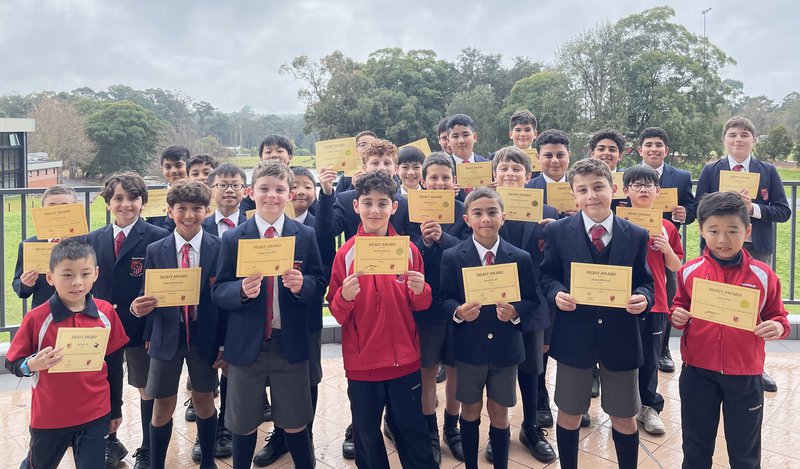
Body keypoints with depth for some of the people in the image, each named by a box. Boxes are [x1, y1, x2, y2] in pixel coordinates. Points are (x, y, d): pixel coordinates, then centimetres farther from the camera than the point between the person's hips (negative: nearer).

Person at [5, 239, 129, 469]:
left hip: (96, 415, 1)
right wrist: (32, 365, -28)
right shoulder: (36, 318, -14)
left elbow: (114, 363, 3)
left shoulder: (106, 312, -7)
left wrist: (116, 408, 9)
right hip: (49, 417, 0)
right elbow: (12, 363, -5)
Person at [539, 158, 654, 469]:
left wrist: (643, 298, -18)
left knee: (624, 418, 15)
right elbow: (547, 276, 1)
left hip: (621, 338, 1)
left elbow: (645, 282, 3)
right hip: (573, 337, 0)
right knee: (569, 414, 15)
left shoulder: (637, 236, 0)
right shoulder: (558, 232, -4)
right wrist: (556, 293, -20)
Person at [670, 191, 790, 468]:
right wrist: (677, 316, -12)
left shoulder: (763, 275, -6)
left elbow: (776, 316, 3)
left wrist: (778, 327, -19)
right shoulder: (689, 272, -4)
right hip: (697, 372, 1)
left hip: (745, 375, 0)